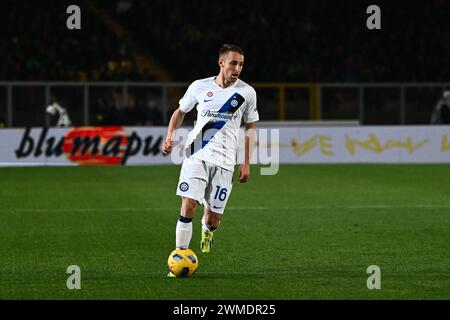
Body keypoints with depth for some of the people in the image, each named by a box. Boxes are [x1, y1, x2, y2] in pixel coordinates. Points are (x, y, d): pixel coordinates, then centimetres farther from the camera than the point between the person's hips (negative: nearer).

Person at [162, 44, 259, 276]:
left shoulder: (247, 92, 4)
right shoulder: (199, 87, 3)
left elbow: (250, 127, 13)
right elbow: (181, 111, 18)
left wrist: (246, 163, 7)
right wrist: (170, 135, 0)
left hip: (224, 161, 1)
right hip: (196, 155, 0)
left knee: (213, 218, 2)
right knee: (188, 205, -18)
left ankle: (207, 228, 40)